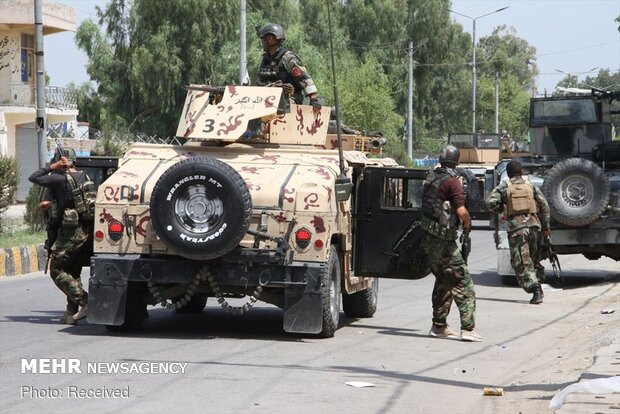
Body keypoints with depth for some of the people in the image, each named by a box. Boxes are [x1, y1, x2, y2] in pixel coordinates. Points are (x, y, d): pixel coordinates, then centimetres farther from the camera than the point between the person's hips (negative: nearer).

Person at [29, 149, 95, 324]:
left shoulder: (61, 179, -12)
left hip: (72, 232, -8)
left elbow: (33, 178, -8)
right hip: (88, 231, 8)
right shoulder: (85, 178, 12)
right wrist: (52, 203, 33)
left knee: (57, 270, 1)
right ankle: (71, 313, 12)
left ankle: (84, 302, -10)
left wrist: (52, 167, -2)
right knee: (73, 272, 16)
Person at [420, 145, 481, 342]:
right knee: (463, 282, -5)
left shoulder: (430, 178, 9)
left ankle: (439, 326, 22)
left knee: (443, 281, 19)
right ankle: (468, 328, -11)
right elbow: (461, 211, -20)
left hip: (428, 237, 8)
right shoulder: (452, 181, -13)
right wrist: (467, 224, -2)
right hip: (443, 240, -8)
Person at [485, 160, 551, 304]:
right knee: (534, 259, 19)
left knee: (522, 263, -5)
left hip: (516, 227, -3)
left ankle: (535, 289, -19)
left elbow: (490, 203, -3)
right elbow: (544, 205, 8)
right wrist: (546, 227, 14)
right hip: (533, 224, 3)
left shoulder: (503, 187, 6)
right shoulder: (530, 186, 13)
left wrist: (501, 209, 18)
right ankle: (538, 287, 18)